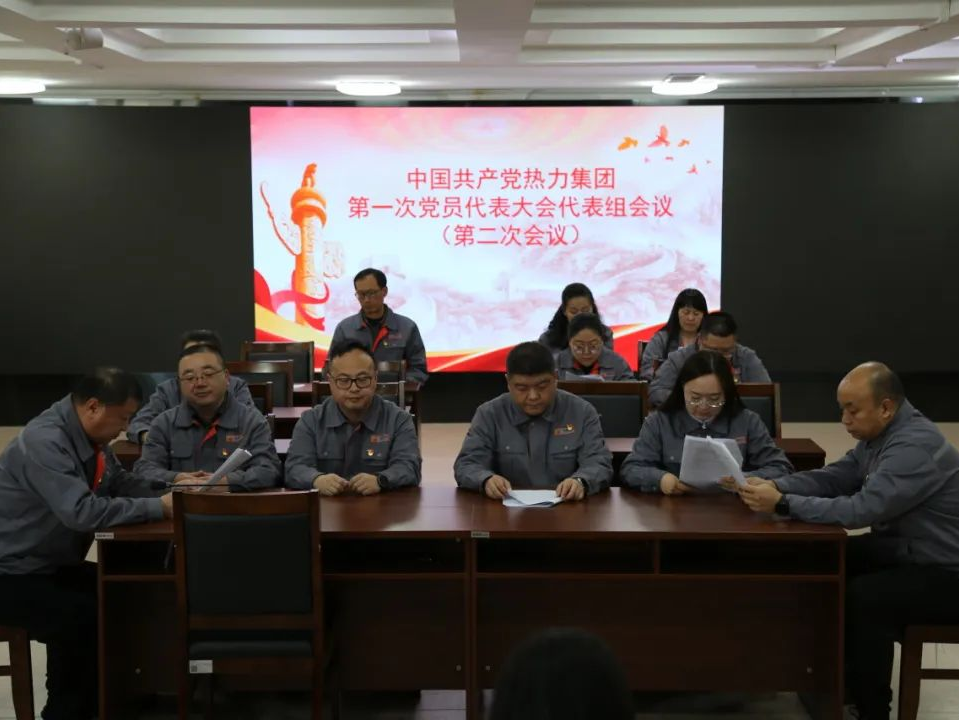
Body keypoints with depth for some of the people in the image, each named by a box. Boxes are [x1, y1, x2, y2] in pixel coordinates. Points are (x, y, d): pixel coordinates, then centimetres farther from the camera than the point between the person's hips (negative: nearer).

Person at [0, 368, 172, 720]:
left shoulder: (88, 437, 3)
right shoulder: (45, 441, -27)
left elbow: (122, 483, 13)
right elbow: (81, 512, -36)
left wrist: (169, 496, -6)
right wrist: (158, 508, -30)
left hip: (52, 565, 10)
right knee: (81, 620, -27)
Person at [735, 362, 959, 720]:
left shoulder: (915, 446, -28)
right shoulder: (880, 434, 4)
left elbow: (861, 509, -34)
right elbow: (832, 477, 3)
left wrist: (782, 504, -30)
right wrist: (775, 485, -14)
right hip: (903, 548, 10)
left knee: (862, 597, -28)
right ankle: (842, 675, 15)